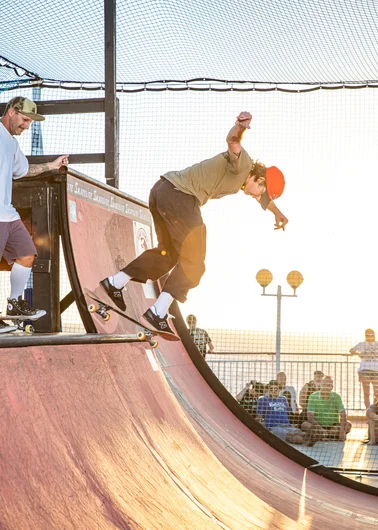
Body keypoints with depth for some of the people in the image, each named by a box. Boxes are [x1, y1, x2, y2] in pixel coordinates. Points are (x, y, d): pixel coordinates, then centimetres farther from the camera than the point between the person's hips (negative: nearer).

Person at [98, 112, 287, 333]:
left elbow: (263, 195, 45)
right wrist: (240, 127, -52)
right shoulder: (242, 164, -6)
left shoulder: (246, 174, 23)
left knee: (169, 253, 22)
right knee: (193, 263, -3)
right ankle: (159, 312, -6)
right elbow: (232, 142, -31)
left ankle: (116, 282, 23)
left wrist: (277, 212, 59)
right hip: (180, 196, -10)